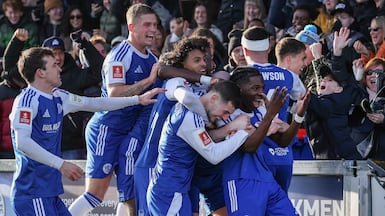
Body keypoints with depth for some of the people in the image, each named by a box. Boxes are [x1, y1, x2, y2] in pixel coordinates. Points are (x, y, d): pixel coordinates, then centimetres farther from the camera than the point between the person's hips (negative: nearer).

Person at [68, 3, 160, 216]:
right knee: (95, 193, -10)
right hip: (106, 130, -8)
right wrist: (149, 80, -29)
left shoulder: (152, 59, 10)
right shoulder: (120, 55, -16)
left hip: (131, 133, 8)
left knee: (129, 195, 8)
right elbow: (114, 94, -28)